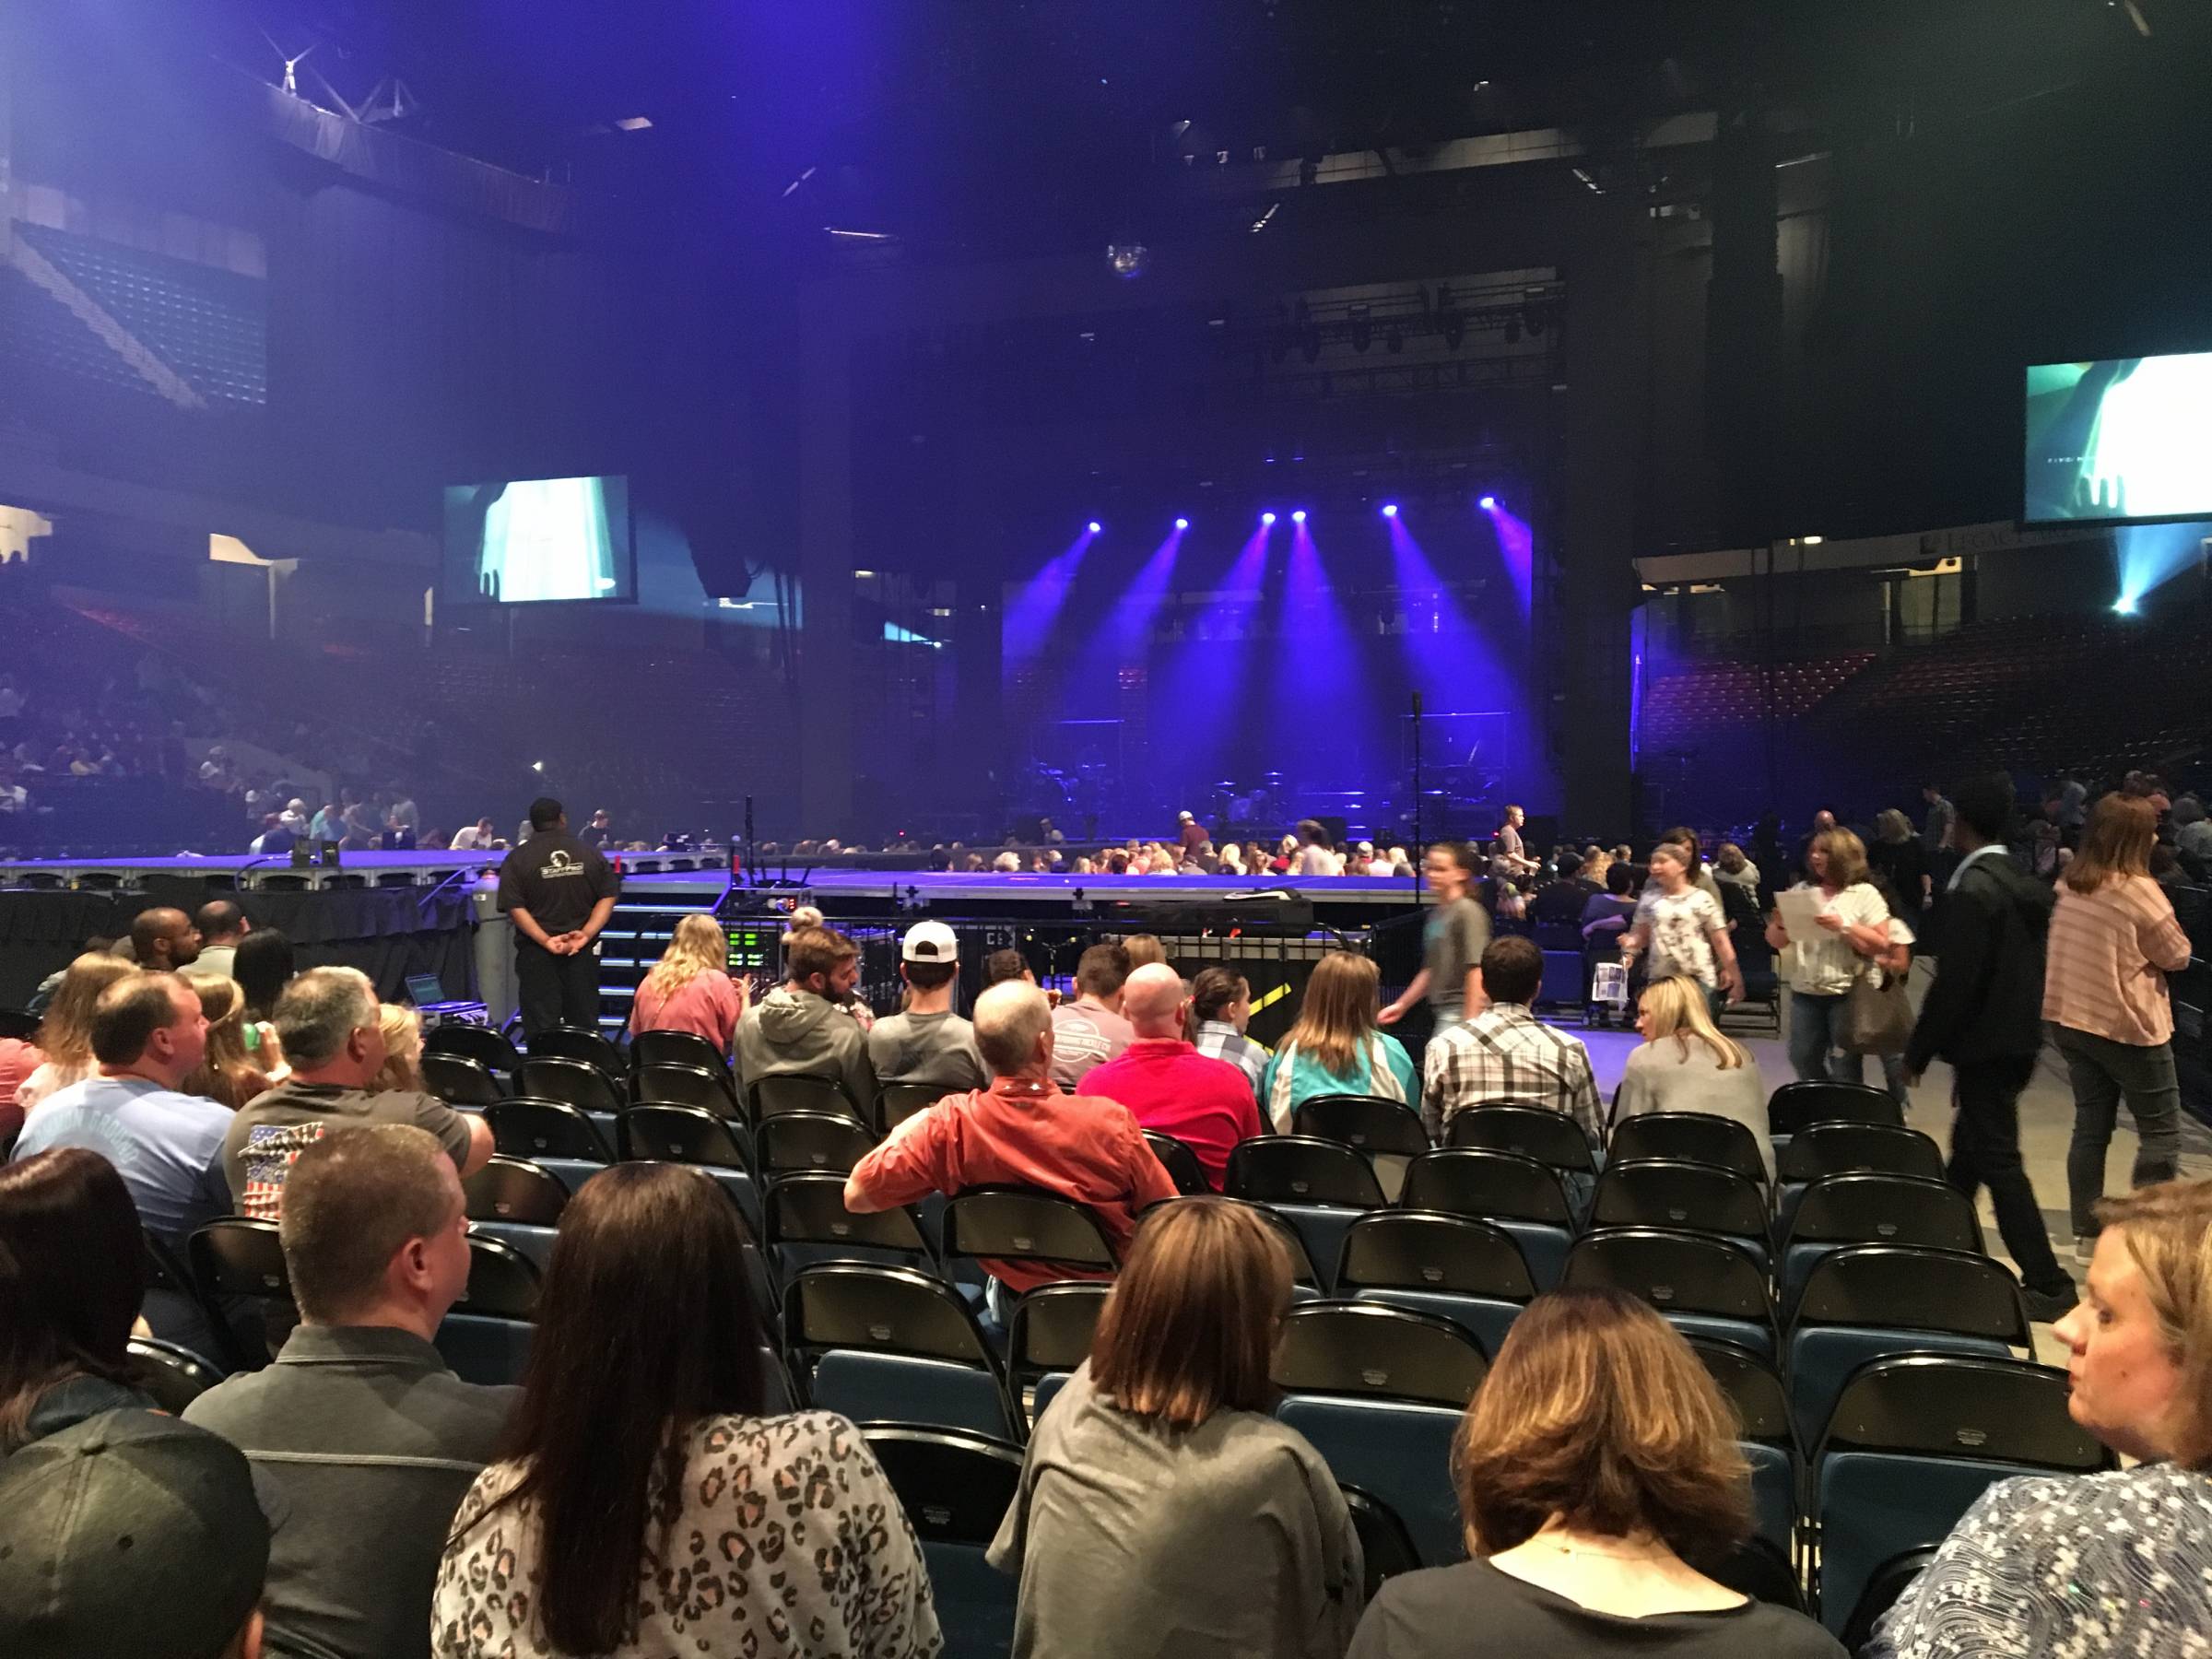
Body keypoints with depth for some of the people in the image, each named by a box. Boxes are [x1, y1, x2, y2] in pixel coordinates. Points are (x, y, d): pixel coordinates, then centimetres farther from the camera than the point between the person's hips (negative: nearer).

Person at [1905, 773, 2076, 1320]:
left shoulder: (1971, 891, -20)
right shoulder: (2026, 886, 8)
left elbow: (1954, 981, -22)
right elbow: (2029, 966, 14)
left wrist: (1917, 1051, -12)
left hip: (1985, 1044, -9)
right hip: (2018, 1038, 9)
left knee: (1998, 1160, -3)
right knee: (1968, 1149, 20)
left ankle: (2048, 1283, 0)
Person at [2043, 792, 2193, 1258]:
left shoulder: (2067, 883, 3)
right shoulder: (2139, 890, -17)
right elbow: (2178, 955, -6)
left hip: (2071, 1019, 7)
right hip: (2127, 1026, -7)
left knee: (2090, 1128, 12)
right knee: (2161, 1133, 6)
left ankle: (2087, 1233, 17)